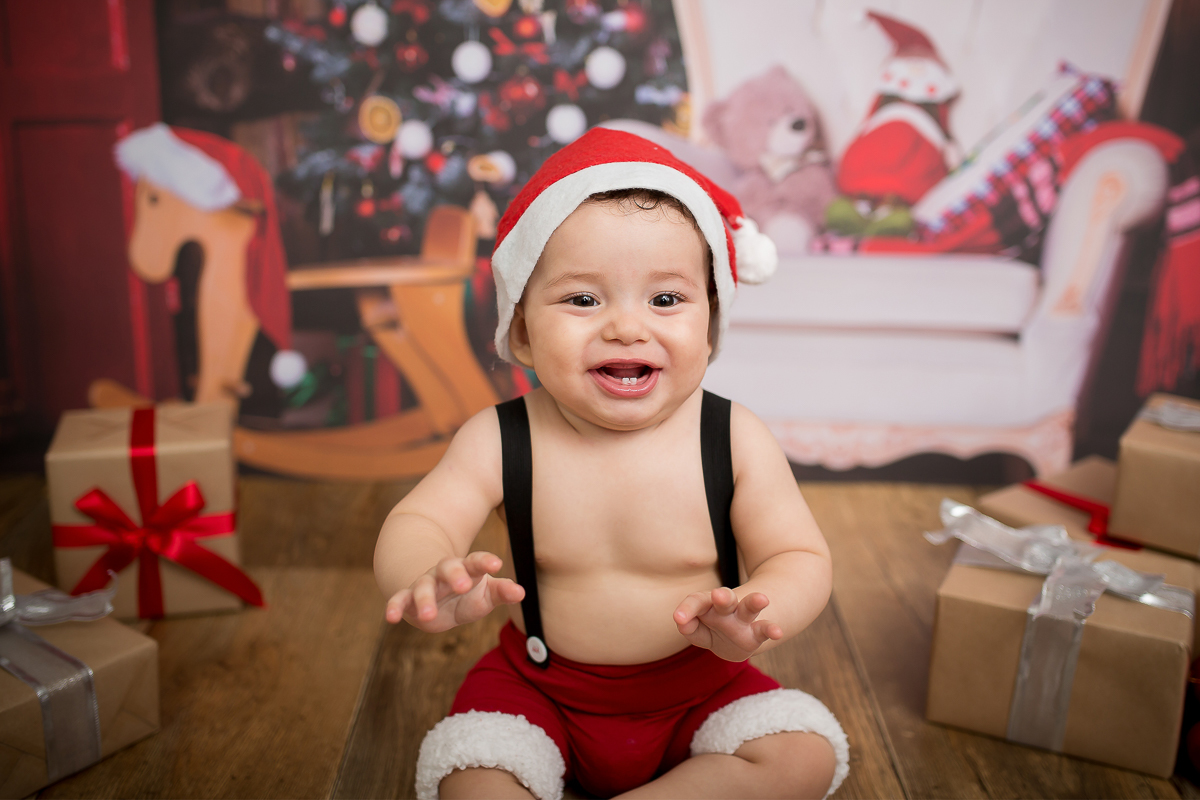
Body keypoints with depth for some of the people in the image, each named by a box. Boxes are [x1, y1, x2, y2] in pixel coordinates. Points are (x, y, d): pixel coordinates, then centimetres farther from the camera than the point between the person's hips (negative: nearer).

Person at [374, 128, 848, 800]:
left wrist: (750, 620, -37)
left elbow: (802, 560, -13)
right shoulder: (501, 442, -14)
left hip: (699, 688, 1)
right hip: (542, 690, -1)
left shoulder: (735, 441, -15)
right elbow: (414, 525, -19)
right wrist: (431, 579, -45)